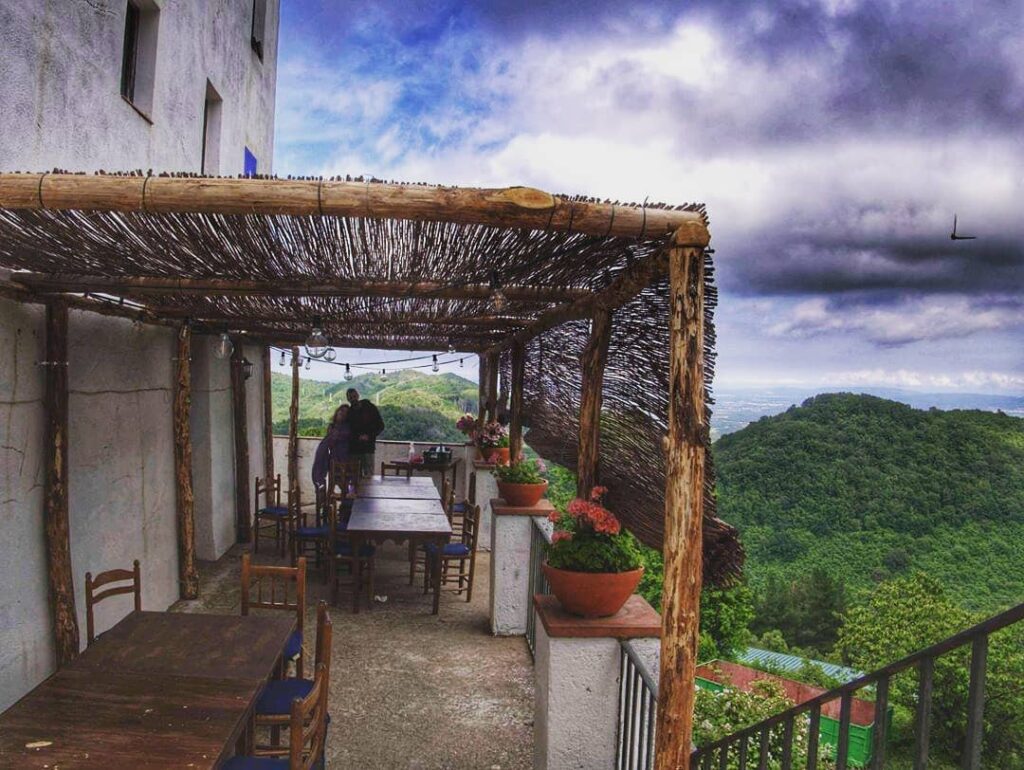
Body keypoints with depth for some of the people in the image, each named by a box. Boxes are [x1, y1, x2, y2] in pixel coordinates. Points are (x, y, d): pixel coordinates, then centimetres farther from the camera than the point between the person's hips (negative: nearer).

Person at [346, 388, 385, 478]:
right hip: (353, 449, 3)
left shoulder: (370, 408, 0)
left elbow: (380, 425, 0)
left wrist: (369, 436, -11)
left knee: (368, 474, -7)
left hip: (368, 448, -3)